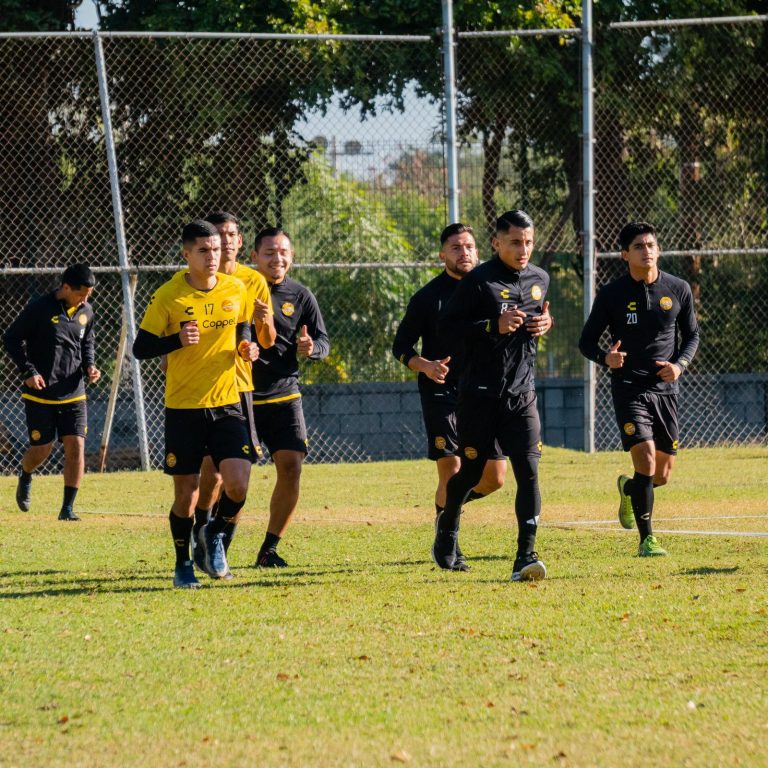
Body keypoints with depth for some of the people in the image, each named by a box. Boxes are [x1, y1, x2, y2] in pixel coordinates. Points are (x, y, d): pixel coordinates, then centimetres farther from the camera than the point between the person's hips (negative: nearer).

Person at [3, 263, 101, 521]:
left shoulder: (86, 311, 5)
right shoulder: (39, 309, -12)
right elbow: (11, 339, -5)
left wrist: (89, 365, 4)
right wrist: (28, 372, -14)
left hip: (73, 394, 4)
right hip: (40, 395, -4)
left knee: (76, 446, -7)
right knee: (41, 450, 1)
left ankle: (68, 507, 1)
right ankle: (25, 478, 36)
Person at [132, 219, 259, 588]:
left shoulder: (236, 290, 3)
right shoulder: (168, 295, -7)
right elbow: (141, 348, -5)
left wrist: (247, 347, -2)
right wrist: (178, 340, -22)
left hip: (226, 404, 2)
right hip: (183, 408, -2)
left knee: (237, 485, -12)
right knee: (186, 493, 3)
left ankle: (215, 534, 18)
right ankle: (182, 564, 24)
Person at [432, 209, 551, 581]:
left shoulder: (539, 279, 10)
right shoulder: (478, 281, -10)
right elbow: (445, 324, -11)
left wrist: (545, 323, 4)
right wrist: (495, 327, -21)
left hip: (522, 395, 4)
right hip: (480, 394, -4)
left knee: (528, 471, -12)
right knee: (470, 472, 9)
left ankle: (525, 556, -14)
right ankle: (447, 526, 39)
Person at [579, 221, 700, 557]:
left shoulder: (678, 290, 3)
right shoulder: (611, 294, -4)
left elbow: (692, 334, 15)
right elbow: (586, 341, 2)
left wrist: (680, 364, -5)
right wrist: (605, 358, -21)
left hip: (665, 389, 4)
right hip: (628, 387, -3)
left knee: (662, 475, 8)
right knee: (646, 460, -19)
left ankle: (628, 489, 44)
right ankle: (647, 539, -7)